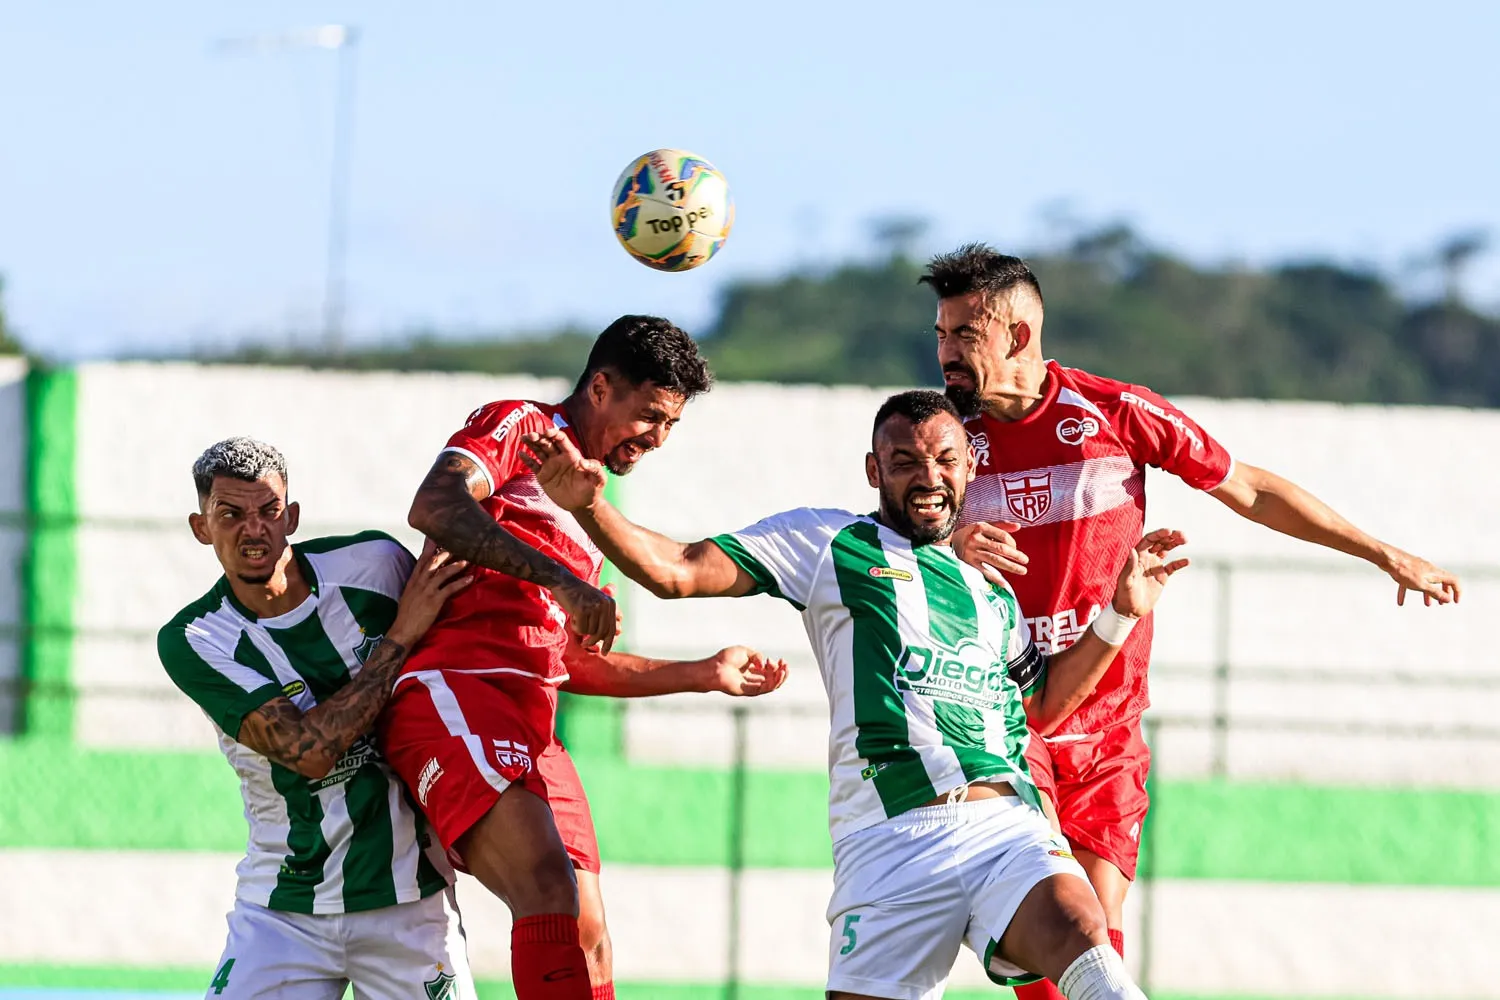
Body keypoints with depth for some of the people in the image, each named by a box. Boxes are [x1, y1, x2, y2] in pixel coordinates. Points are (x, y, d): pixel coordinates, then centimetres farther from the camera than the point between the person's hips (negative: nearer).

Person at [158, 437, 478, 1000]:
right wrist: (402, 636, -18)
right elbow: (308, 751, -21)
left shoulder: (373, 564, -4)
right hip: (283, 907, -1)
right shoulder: (190, 641, -10)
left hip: (408, 893, 1)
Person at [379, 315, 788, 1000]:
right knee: (554, 899, -28)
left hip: (531, 731, 10)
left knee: (586, 944, 3)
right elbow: (433, 507, -17)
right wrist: (561, 580, -24)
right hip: (455, 694, -10)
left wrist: (704, 674, 33)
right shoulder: (517, 428, 4)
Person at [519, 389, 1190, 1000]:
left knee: (1078, 933, -29)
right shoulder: (827, 542, 14)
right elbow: (676, 572, 8)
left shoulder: (992, 587, 27)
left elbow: (1044, 703, 38)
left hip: (1004, 819, 2)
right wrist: (587, 506, -6)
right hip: (889, 838, -2)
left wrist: (1121, 614, 28)